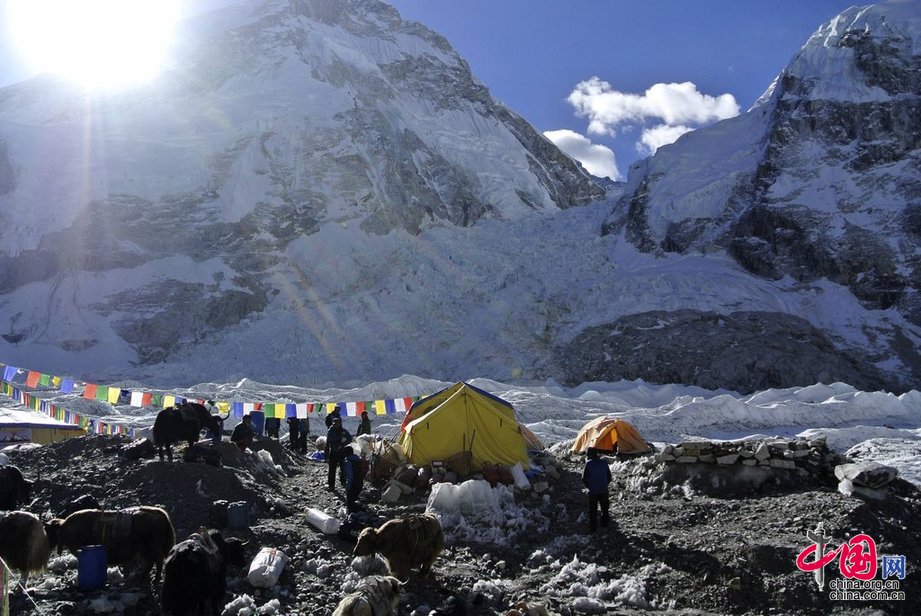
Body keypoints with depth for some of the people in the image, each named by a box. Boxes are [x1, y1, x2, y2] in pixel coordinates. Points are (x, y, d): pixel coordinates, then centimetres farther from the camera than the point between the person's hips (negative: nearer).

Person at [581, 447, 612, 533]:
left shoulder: (588, 464, -12)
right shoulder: (604, 463, -2)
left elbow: (584, 478, -10)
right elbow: (609, 477, 5)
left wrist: (589, 486, 6)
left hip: (593, 491, -3)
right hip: (604, 491, 3)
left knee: (592, 510, 9)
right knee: (604, 508, 23)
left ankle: (593, 527, 13)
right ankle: (605, 522, 37)